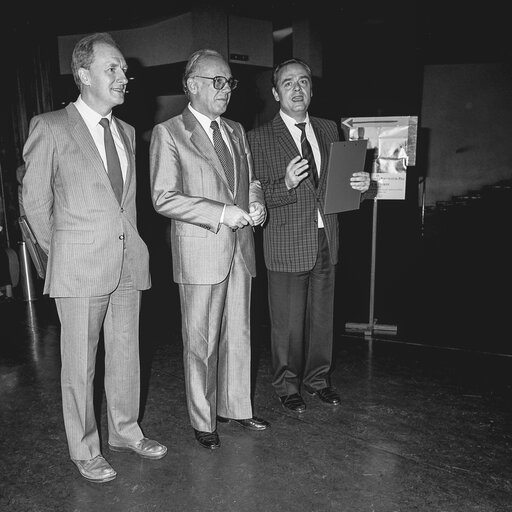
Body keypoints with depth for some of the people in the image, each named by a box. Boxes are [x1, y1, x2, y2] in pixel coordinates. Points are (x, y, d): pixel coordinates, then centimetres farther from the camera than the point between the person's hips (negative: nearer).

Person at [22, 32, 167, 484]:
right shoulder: (50, 127, -4)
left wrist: (130, 242, 9)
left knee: (125, 354, 15)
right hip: (80, 265, -5)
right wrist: (60, 251, 6)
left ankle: (125, 431, 33)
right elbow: (35, 199, 1)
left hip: (128, 261, 5)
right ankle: (85, 450, 24)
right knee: (80, 363, 6)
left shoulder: (127, 132, 14)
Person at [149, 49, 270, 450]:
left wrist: (256, 203, 0)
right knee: (201, 341, 4)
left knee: (239, 335, 14)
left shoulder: (236, 130, 15)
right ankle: (203, 420, 22)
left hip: (240, 249, 6)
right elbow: (163, 198, -12)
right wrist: (221, 213, -18)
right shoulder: (168, 133, -5)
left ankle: (236, 408, 32)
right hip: (200, 253, -6)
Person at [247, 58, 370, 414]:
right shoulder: (260, 138, -5)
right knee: (288, 321, 6)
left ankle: (318, 378, 35)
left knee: (323, 316, 15)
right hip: (287, 244, -5)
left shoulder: (329, 130, 11)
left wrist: (358, 184, -4)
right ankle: (288, 385, 27)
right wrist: (286, 184, -26)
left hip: (327, 239, 5)